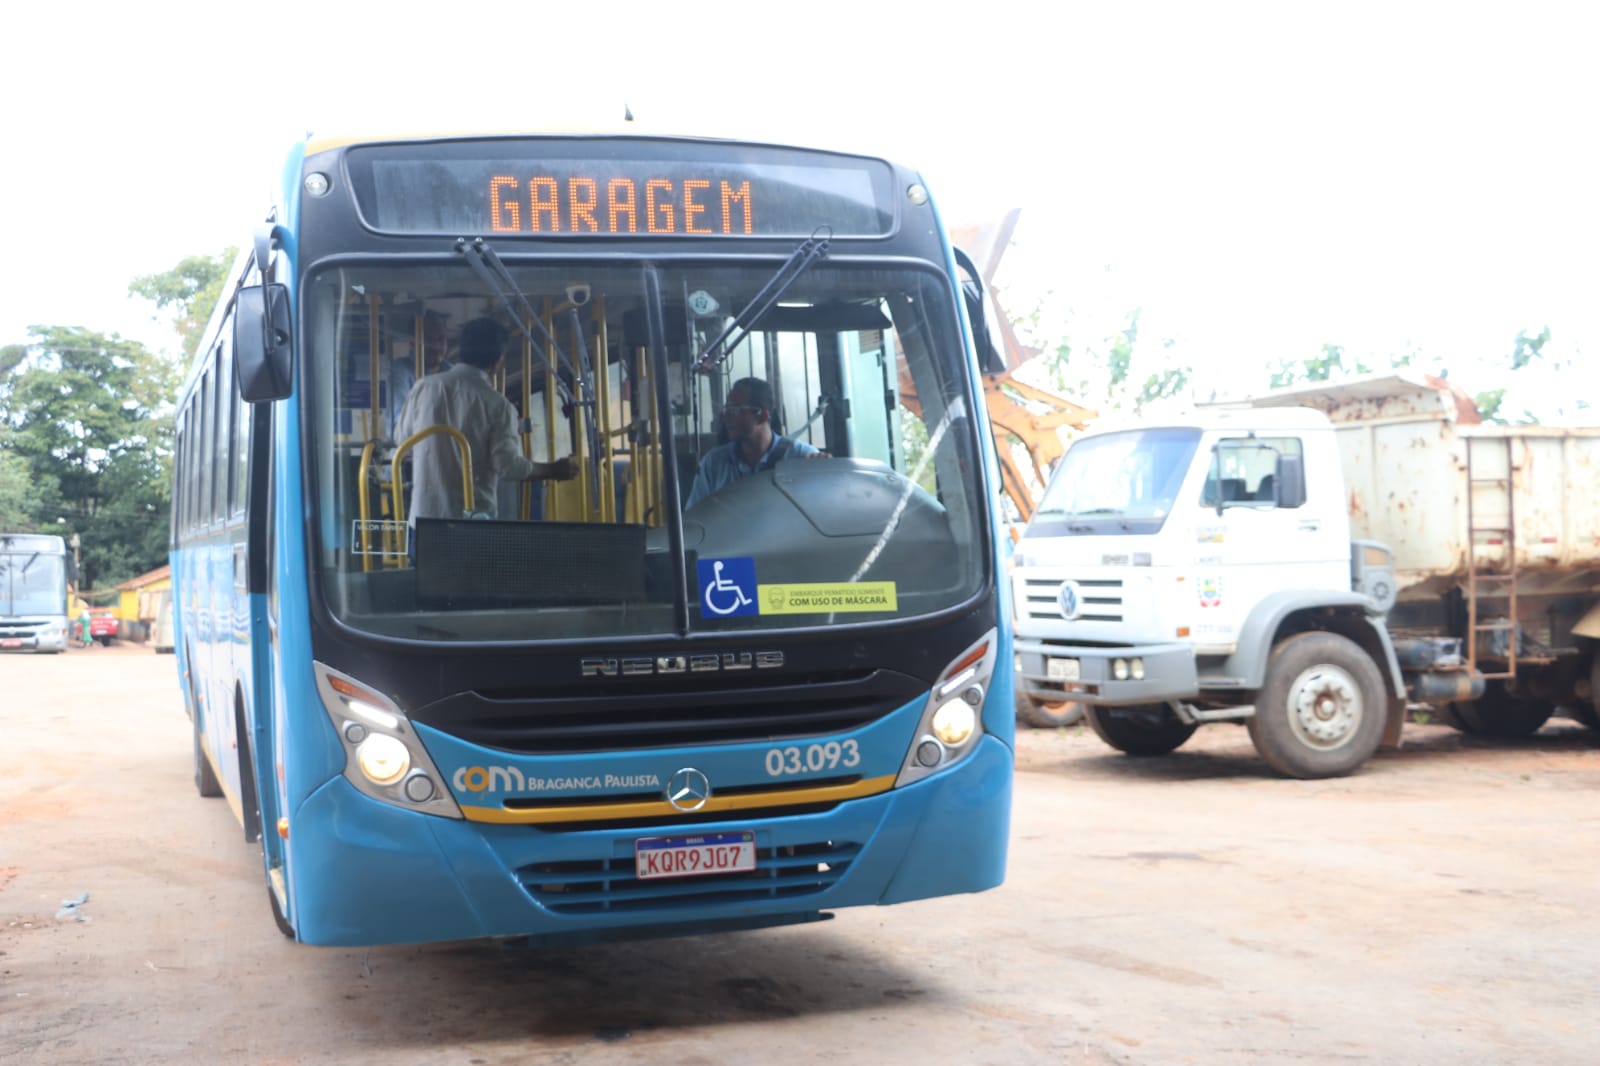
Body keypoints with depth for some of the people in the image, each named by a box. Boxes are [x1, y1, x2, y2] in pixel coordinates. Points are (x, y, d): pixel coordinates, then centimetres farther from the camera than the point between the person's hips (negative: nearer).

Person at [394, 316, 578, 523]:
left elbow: (402, 439, 14)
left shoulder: (425, 387, 2)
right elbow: (509, 465, -11)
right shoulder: (497, 405, -8)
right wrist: (553, 471, 4)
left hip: (424, 513, 3)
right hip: (473, 517, -3)